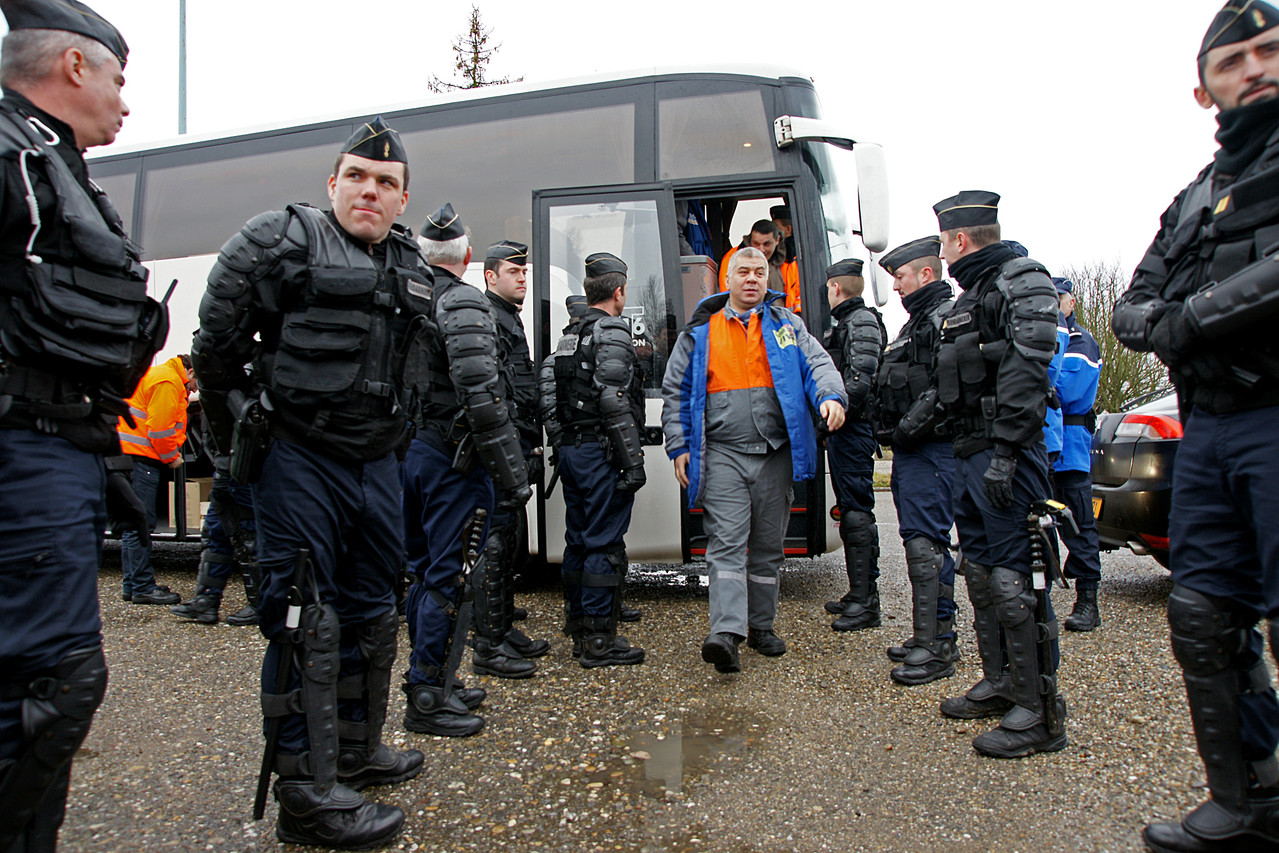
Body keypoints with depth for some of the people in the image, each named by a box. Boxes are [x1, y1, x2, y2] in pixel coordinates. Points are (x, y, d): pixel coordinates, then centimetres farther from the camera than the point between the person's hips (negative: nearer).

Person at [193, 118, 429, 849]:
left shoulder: (413, 270, 14)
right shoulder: (283, 240, -5)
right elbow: (217, 343, -4)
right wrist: (240, 437, -1)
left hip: (376, 462, 7)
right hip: (299, 461, -7)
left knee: (373, 610, 15)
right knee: (306, 618, -5)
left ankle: (359, 749, 33)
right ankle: (309, 794, 6)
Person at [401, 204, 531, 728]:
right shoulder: (463, 304, -12)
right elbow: (482, 398, -22)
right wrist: (513, 475, -20)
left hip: (407, 450, 9)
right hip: (452, 457, -8)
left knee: (425, 572, 17)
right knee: (451, 576, 0)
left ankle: (431, 682, 29)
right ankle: (427, 698, 8)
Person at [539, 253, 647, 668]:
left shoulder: (569, 335, 17)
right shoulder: (611, 334, -10)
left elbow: (552, 397, 15)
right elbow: (615, 404, -18)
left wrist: (562, 445, 18)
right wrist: (633, 460, -17)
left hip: (569, 448, 9)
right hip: (600, 451, -9)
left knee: (579, 541, 15)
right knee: (605, 544, -4)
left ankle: (577, 628, 25)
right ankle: (599, 641, 2)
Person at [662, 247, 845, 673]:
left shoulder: (787, 325, 14)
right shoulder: (700, 332, 11)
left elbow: (817, 363, 3)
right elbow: (675, 391, 11)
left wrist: (831, 396, -19)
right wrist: (679, 446, 3)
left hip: (776, 454, 2)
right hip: (722, 455, -2)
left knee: (768, 547, 10)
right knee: (726, 543, -12)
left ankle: (761, 626, 23)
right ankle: (726, 633, -17)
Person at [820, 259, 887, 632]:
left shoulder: (862, 321, -8)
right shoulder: (845, 322, 22)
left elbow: (862, 379, -19)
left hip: (853, 429, -10)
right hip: (844, 428, 10)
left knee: (857, 511, -9)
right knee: (849, 509, 12)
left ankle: (866, 603, -5)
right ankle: (859, 594, 20)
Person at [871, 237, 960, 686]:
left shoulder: (948, 318, -9)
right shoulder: (918, 321, 23)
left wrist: (912, 426, -21)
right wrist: (893, 431, 15)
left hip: (931, 451, -10)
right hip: (911, 450, 11)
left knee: (925, 542, -11)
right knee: (920, 539, 13)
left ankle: (934, 646, -5)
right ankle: (936, 635, 23)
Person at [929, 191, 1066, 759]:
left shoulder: (1022, 281, -6)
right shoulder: (969, 296, 23)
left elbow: (1027, 369, -19)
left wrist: (1005, 451, -24)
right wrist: (923, 413, 16)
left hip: (1007, 454, -10)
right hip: (969, 454, 10)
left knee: (1015, 578, -9)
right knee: (981, 571, 14)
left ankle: (1039, 712, -1)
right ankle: (1000, 683, 26)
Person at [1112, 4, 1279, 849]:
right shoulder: (1193, 200, 25)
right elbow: (1130, 308, 20)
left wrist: (1196, 313, -10)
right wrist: (1160, 321, -2)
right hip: (1208, 431, 7)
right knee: (1205, 617, 7)